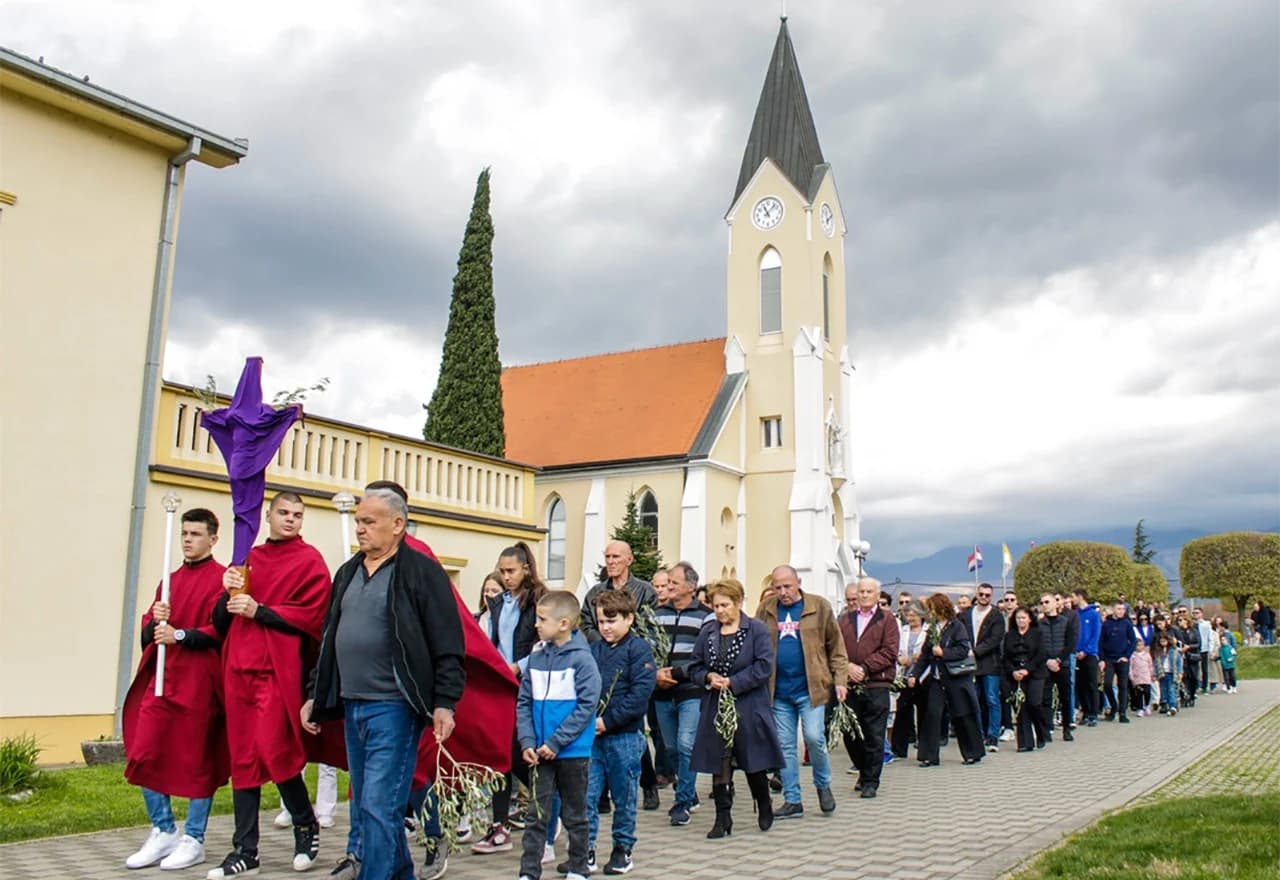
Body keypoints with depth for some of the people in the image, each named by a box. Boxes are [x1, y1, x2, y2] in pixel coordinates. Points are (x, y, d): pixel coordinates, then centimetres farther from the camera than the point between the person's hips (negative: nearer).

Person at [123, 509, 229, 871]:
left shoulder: (221, 579, -4)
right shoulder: (171, 579, 18)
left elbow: (219, 630, -12)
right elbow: (148, 628, 15)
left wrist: (179, 634, -24)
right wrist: (155, 621, -7)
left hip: (198, 682, -6)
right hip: (161, 678, 7)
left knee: (197, 761, 2)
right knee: (143, 756, 4)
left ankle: (193, 840, 14)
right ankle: (163, 832, 19)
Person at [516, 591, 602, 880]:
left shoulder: (582, 659, -12)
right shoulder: (536, 659, 4)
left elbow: (587, 706, -15)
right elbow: (524, 703, 7)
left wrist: (555, 742, -17)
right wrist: (527, 742, -6)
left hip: (573, 751, -4)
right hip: (538, 753, 4)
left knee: (574, 815, 11)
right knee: (536, 815, 5)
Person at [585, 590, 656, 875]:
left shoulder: (638, 649, -6)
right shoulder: (593, 651, 10)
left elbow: (641, 692, -15)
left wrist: (608, 720, -17)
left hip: (625, 736, -4)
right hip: (592, 735, 4)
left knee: (624, 797, 8)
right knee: (585, 794, 3)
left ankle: (623, 849, 22)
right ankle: (586, 849, 13)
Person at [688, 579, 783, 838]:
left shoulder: (757, 630, -4)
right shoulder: (707, 633, 9)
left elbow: (764, 667, -12)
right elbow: (694, 668, 12)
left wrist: (732, 682, -16)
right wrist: (708, 677, -10)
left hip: (749, 709, -3)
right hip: (716, 707, 3)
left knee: (754, 762, 8)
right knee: (719, 763, 3)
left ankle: (765, 808, 32)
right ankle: (722, 818, 12)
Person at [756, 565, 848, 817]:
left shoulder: (819, 607, -2)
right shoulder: (765, 610, 5)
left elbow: (836, 646, 2)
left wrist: (839, 679, -5)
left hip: (810, 688, -3)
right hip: (779, 691, 3)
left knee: (814, 738, -9)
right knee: (785, 746, 7)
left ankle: (823, 785, 18)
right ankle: (792, 801, 18)